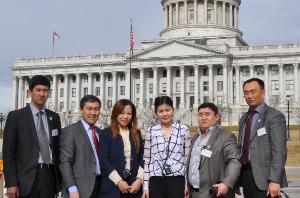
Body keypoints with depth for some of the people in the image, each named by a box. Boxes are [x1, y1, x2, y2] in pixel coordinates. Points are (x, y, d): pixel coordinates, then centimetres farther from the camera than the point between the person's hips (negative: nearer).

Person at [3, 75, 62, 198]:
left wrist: (59, 179, 9)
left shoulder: (54, 117, 12)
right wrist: (11, 183, -10)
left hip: (49, 175, 4)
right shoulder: (16, 116, 0)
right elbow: (8, 152, -4)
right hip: (27, 177, -3)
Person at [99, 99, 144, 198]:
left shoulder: (136, 134, 12)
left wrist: (139, 179, -5)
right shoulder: (107, 133, 0)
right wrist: (118, 181, -12)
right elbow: (103, 160, -7)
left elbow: (141, 159, 9)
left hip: (133, 187, 3)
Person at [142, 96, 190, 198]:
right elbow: (146, 160, 8)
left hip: (177, 180, -1)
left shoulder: (183, 130, 4)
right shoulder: (151, 132, 6)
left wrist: (187, 183, 0)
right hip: (156, 181, 1)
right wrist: (146, 185, 4)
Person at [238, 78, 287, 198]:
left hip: (263, 178, -6)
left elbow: (279, 152, -14)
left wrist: (274, 181, -21)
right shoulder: (244, 118, 15)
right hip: (245, 174, 6)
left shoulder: (274, 116, -8)